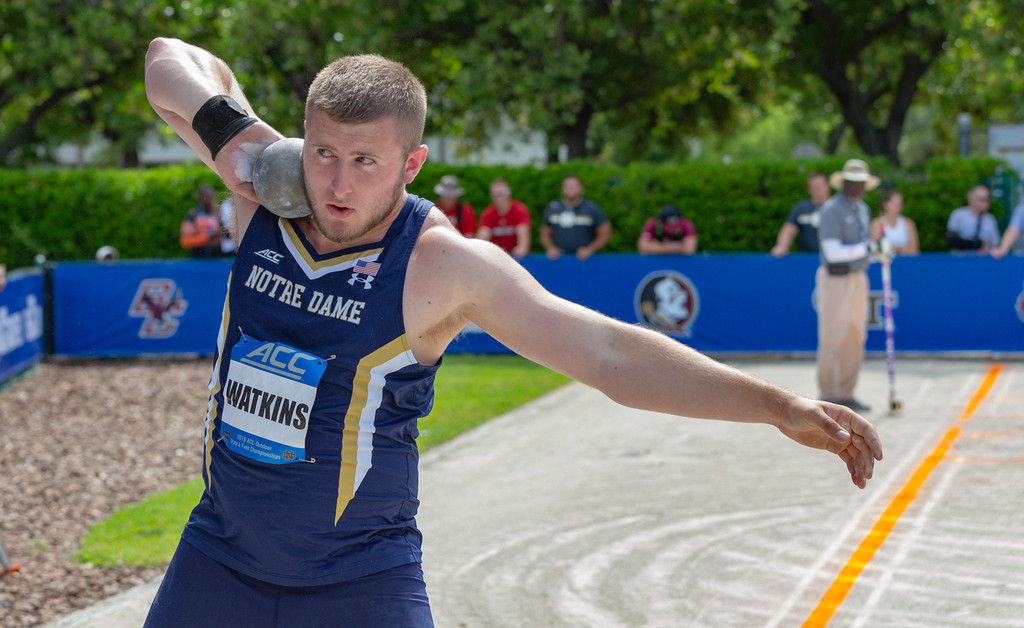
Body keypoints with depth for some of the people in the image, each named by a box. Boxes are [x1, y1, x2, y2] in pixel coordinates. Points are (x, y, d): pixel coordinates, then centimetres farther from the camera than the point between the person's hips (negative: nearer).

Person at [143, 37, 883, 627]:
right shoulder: (266, 189, -7)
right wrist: (223, 121, -15)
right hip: (220, 557, 4)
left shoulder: (441, 264, -16)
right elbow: (172, 59, 7)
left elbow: (609, 352, -19)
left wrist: (777, 405, -27)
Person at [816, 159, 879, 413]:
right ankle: (829, 396, -1)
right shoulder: (831, 210, -13)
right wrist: (866, 248, -17)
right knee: (833, 339, -6)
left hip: (857, 278, 8)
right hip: (836, 280, -8)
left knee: (855, 337, 8)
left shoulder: (862, 210, 14)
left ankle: (846, 394, 15)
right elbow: (833, 251, -21)